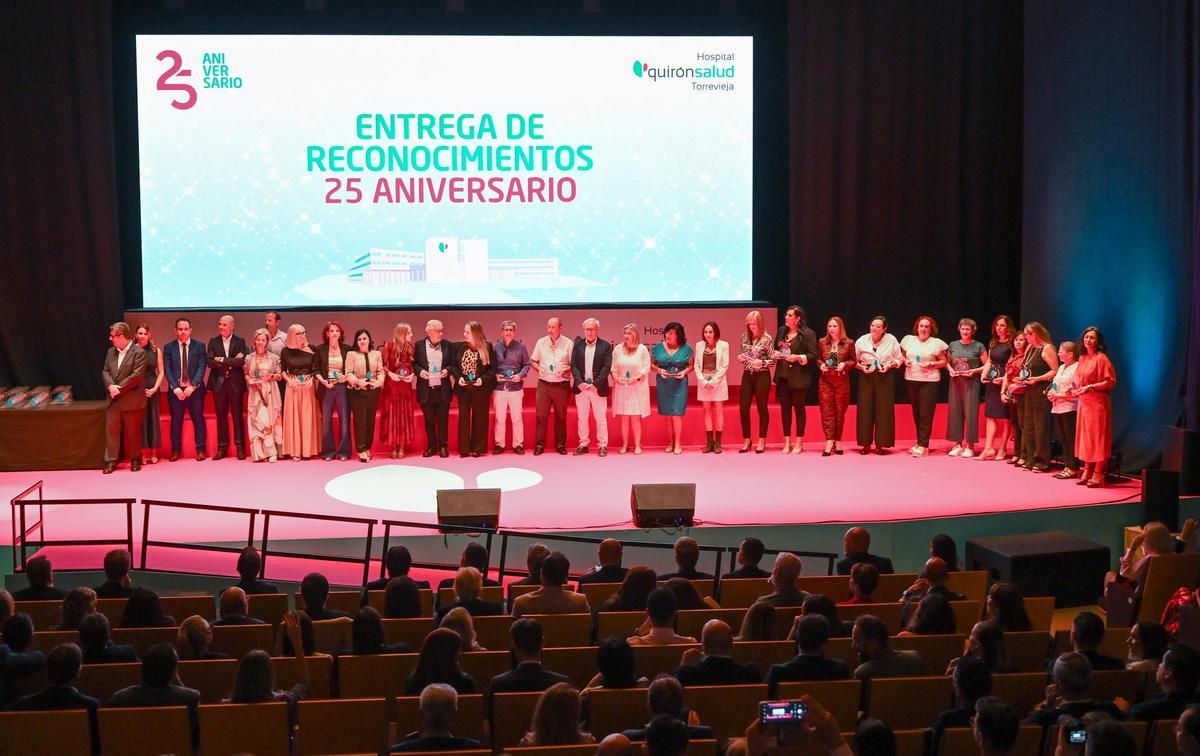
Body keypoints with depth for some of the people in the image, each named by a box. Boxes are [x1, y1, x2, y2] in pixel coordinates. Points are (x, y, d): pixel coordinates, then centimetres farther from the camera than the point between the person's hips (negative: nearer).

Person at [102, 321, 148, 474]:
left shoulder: (138, 352, -10)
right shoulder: (111, 351, 12)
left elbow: (136, 375, -17)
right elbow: (105, 372, 9)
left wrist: (119, 388, -18)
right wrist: (110, 386, -12)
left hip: (131, 400, -6)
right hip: (113, 400, 6)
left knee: (133, 432, 5)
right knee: (111, 431, 5)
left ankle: (135, 459, 18)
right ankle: (111, 460, 10)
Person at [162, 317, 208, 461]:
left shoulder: (199, 346, 3)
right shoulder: (168, 347, 5)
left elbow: (201, 368, -5)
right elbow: (167, 370, 0)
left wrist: (193, 386, -15)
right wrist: (175, 388, -12)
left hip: (195, 388, -1)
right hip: (176, 389, 1)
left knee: (198, 419, 1)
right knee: (176, 420, 4)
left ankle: (201, 450, 6)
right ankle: (175, 450, 11)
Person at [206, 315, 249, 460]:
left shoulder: (240, 341, 2)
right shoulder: (213, 342, 6)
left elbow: (242, 361, -12)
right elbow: (210, 362, -6)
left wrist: (222, 360, -12)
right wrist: (231, 362, -13)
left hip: (235, 383, -2)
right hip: (219, 383, 2)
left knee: (237, 416, 2)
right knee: (221, 416, 5)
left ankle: (240, 447, 8)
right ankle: (222, 448, 11)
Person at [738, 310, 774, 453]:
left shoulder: (767, 338, -8)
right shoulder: (745, 336, 6)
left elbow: (772, 360, -6)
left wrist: (761, 362, -23)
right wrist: (740, 357, -6)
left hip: (762, 376, -4)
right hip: (747, 375, 4)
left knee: (762, 408, 4)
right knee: (743, 408, 2)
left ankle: (762, 441, 13)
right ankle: (746, 440, 14)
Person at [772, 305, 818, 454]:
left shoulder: (808, 334, -8)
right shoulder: (781, 331, 10)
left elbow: (813, 355, -11)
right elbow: (775, 349, 21)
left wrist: (798, 357, -23)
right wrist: (775, 354, -1)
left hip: (799, 378, -5)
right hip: (782, 376, 5)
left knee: (799, 408, 4)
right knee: (785, 408, 8)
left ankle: (799, 442, 12)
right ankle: (787, 442, 15)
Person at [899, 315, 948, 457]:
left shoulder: (936, 343, 0)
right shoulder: (908, 340, 10)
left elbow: (944, 361, 3)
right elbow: (903, 356, 19)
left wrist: (932, 365, -14)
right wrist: (905, 361, -3)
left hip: (929, 381, -4)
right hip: (911, 380, 4)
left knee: (925, 414, -7)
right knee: (916, 413, 8)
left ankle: (923, 445, -8)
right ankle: (920, 443, 16)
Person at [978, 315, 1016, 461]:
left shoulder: (1011, 344, -7)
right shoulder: (993, 343, 14)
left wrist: (1004, 378, -22)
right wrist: (983, 374, 3)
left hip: (1005, 382, -7)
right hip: (991, 382, 7)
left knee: (1004, 417, 0)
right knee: (990, 415, 3)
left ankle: (1002, 449, 5)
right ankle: (988, 448, 1)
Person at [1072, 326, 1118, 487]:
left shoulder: (1101, 358, -11)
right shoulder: (1082, 358, 12)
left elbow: (1110, 382, -14)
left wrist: (1090, 387, -19)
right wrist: (1077, 389, 7)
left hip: (1098, 402, -8)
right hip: (1083, 401, 8)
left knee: (1098, 437, -4)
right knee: (1084, 436, 9)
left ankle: (1098, 474, -1)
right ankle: (1087, 471, 16)